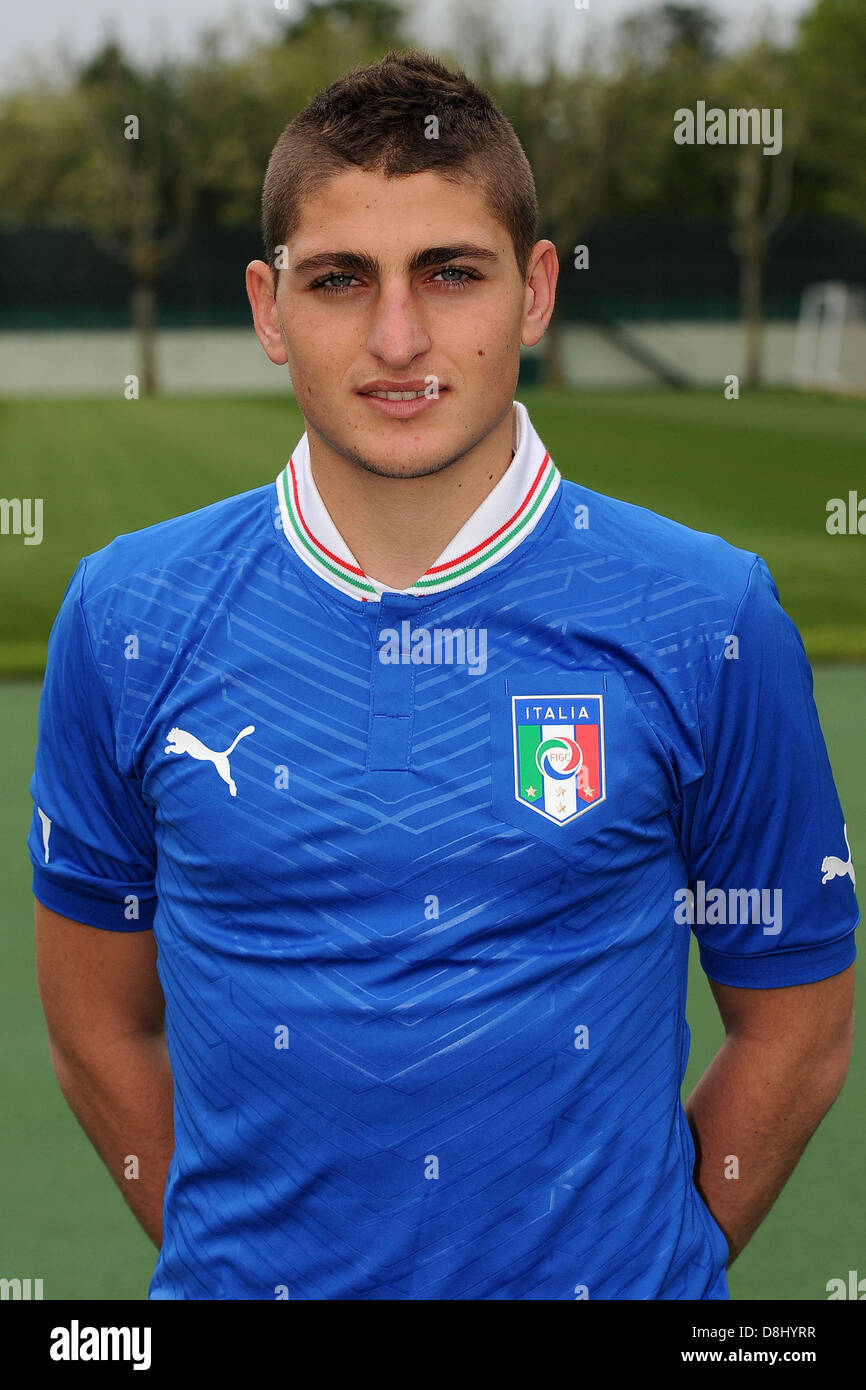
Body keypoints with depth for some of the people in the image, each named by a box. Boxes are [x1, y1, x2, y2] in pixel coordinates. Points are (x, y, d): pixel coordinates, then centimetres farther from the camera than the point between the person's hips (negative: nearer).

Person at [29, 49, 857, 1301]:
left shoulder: (708, 624, -10)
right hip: (246, 1273, 1)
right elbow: (101, 1032, 2)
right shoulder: (127, 619, -6)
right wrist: (238, 1252, 0)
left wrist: (653, 1255, -2)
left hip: (607, 1282, -1)